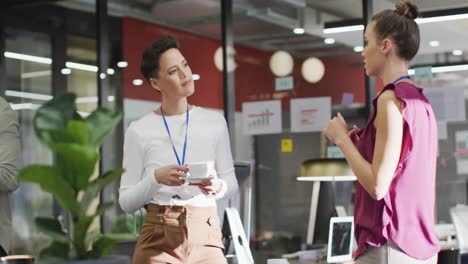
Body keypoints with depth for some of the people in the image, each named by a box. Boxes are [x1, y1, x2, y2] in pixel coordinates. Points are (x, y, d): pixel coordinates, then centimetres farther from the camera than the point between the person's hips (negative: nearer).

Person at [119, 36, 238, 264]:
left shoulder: (214, 122, 5)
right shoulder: (139, 131, -1)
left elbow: (231, 180, 11)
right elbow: (126, 202, 0)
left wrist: (218, 187, -11)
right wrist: (156, 178, -17)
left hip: (205, 236, 1)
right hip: (158, 238, -1)